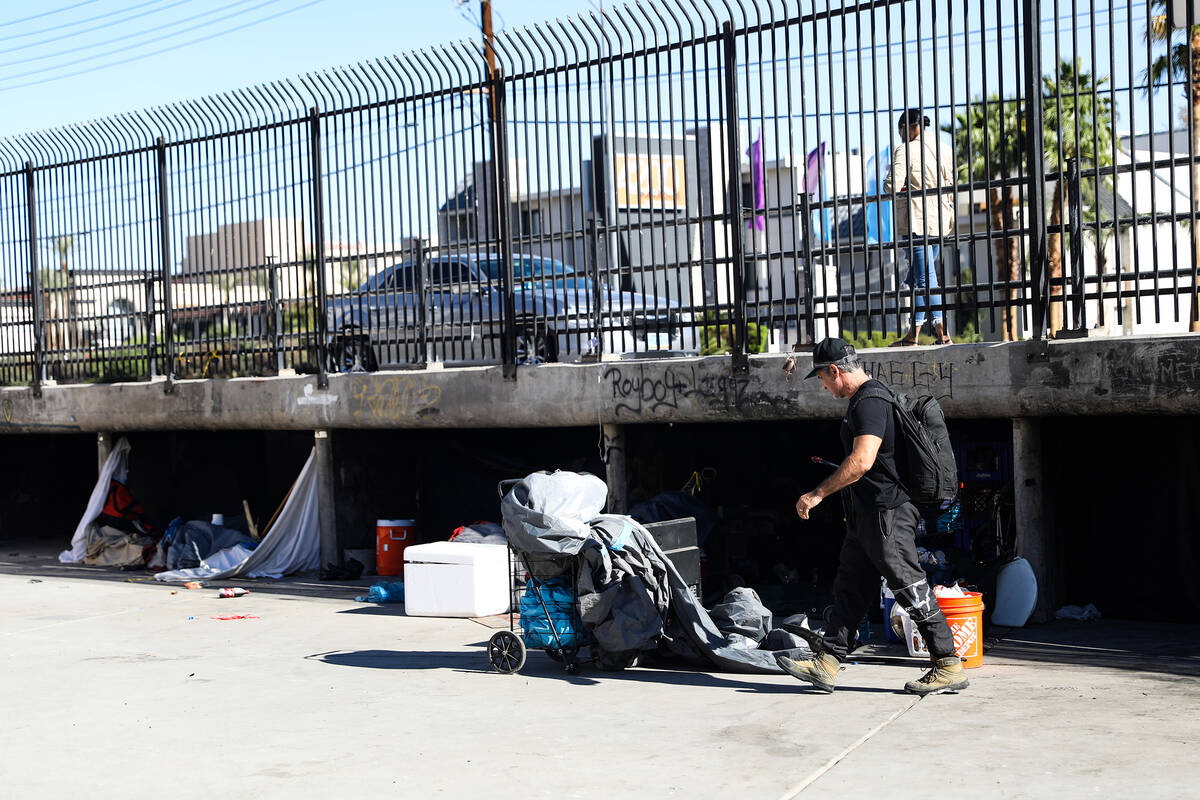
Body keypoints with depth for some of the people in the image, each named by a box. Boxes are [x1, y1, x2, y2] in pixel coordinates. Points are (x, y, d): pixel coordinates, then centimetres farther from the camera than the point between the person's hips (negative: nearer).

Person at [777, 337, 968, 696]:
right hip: (867, 516, 11)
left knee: (910, 588, -5)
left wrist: (817, 494, -24)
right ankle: (825, 665, 14)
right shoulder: (864, 398, 16)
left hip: (886, 512, -11)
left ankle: (950, 668, 3)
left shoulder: (870, 402, -18)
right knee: (849, 588, 10)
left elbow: (862, 461, -29)